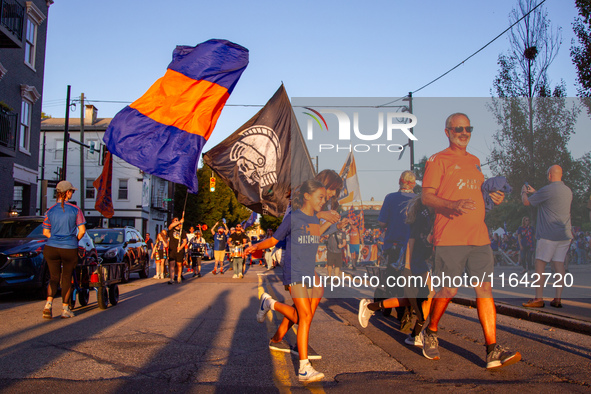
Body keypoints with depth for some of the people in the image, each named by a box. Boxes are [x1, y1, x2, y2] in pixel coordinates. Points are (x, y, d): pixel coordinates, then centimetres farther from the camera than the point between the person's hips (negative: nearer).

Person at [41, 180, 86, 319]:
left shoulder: (50, 211, 1)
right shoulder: (75, 210, -6)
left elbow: (45, 232, 6)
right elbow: (82, 230, -6)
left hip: (51, 248, 2)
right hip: (70, 249, -2)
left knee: (54, 277, 12)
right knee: (67, 279, 11)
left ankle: (49, 304, -9)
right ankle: (65, 309, 15)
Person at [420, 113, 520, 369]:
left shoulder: (475, 161, 22)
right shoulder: (438, 160, 1)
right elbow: (426, 197, -6)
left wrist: (494, 197, 9)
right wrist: (452, 205, -23)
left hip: (479, 236, 6)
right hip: (450, 238, -6)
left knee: (484, 288, -2)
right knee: (449, 290, -3)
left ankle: (493, 350, -2)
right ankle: (430, 333, 22)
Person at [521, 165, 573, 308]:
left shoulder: (547, 190, -13)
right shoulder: (568, 191, 12)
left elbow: (526, 202, -4)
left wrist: (524, 192, 17)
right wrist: (534, 192, 38)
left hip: (548, 235, -7)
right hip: (565, 235, 7)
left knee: (539, 266, -1)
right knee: (559, 266, 7)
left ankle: (538, 299, -1)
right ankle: (557, 299, 7)